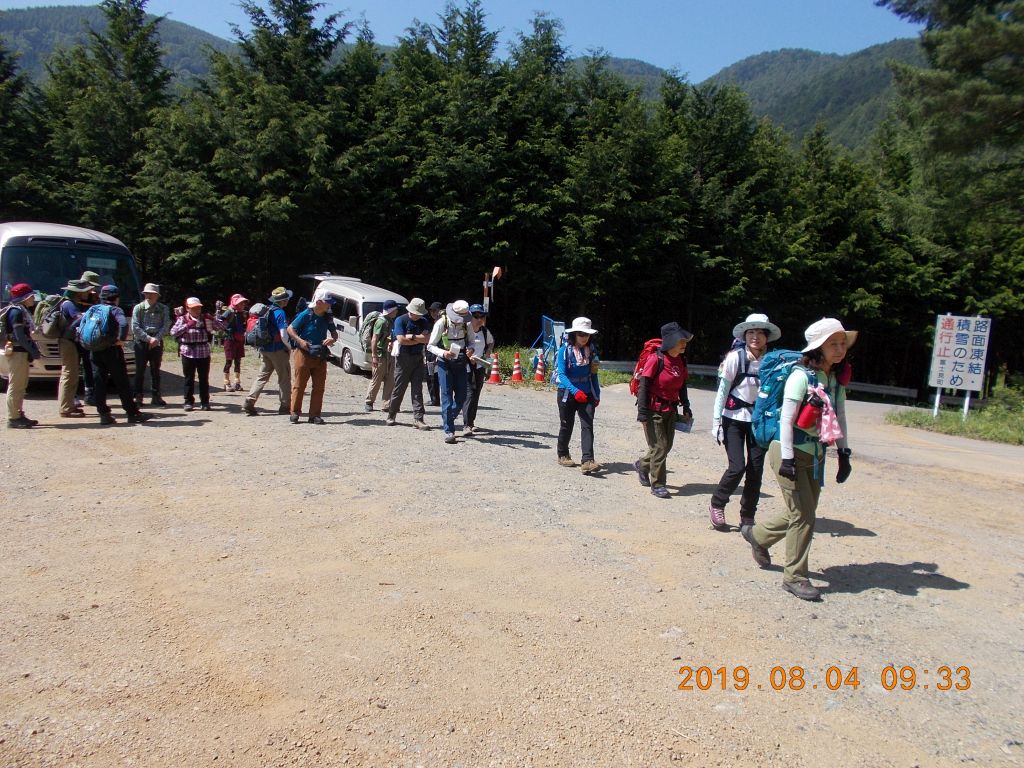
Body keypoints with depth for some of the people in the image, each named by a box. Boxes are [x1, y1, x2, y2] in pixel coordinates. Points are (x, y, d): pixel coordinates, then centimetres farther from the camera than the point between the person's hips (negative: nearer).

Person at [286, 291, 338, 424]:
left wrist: (332, 339, -8)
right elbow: (290, 329, -5)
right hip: (303, 353, -5)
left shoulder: (327, 318, 7)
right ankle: (295, 413, 9)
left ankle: (314, 415, 9)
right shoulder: (306, 315, -9)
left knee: (319, 386, 3)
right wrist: (300, 340, -19)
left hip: (320, 356, 5)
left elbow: (334, 333, 15)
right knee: (299, 385, 0)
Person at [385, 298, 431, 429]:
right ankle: (391, 416, 18)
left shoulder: (423, 322, 8)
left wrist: (411, 336, -12)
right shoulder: (400, 320, -4)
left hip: (418, 358, 3)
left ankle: (418, 419, -1)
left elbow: (426, 339, -5)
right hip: (403, 358, -3)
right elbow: (401, 340, -15)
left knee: (417, 389, 0)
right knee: (399, 389, 3)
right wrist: (419, 339, -7)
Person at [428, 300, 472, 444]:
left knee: (461, 396, 5)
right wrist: (443, 353, -25)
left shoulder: (466, 324, -1)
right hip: (444, 362, -4)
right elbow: (430, 346, -6)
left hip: (460, 362, 4)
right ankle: (448, 430, -5)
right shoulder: (441, 323, -11)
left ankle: (447, 421, 29)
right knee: (446, 396, -8)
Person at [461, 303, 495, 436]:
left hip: (480, 366, 6)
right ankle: (467, 425, -17)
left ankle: (471, 422, 22)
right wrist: (468, 356, -22)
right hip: (467, 366, -6)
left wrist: (488, 353, 11)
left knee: (476, 395, 9)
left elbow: (491, 342, 28)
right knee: (469, 393, -15)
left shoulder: (485, 331, 8)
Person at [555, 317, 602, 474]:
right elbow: (561, 374, -18)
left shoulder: (591, 350, 4)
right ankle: (563, 455, 32)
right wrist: (575, 391, -31)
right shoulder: (565, 350, -10)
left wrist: (597, 394, 12)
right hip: (567, 393, -3)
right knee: (566, 425, 12)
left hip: (587, 394, 3)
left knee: (587, 425, -11)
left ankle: (587, 461, -18)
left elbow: (593, 374, 13)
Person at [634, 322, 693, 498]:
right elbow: (644, 386, -16)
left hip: (671, 410, 8)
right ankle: (657, 485, 8)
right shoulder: (656, 359, -16)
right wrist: (642, 411, -19)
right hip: (654, 410, -7)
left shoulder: (681, 361, 6)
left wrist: (686, 407, 17)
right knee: (659, 447, -4)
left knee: (666, 445, 14)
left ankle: (642, 465, 39)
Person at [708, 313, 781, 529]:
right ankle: (716, 505, 14)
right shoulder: (735, 357, -11)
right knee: (737, 466, -10)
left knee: (756, 468, 3)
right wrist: (716, 422, -10)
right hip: (734, 418, -4)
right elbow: (722, 391, -8)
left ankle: (747, 519, 17)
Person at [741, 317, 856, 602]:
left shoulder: (836, 379, 6)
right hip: (790, 452, -8)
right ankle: (795, 577, 10)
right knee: (803, 515, -4)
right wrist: (787, 458, -20)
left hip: (815, 455, 8)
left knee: (803, 513, 14)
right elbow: (787, 418, -18)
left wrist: (843, 453, 9)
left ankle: (757, 534, 38)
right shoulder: (802, 376, -17)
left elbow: (839, 416, 13)